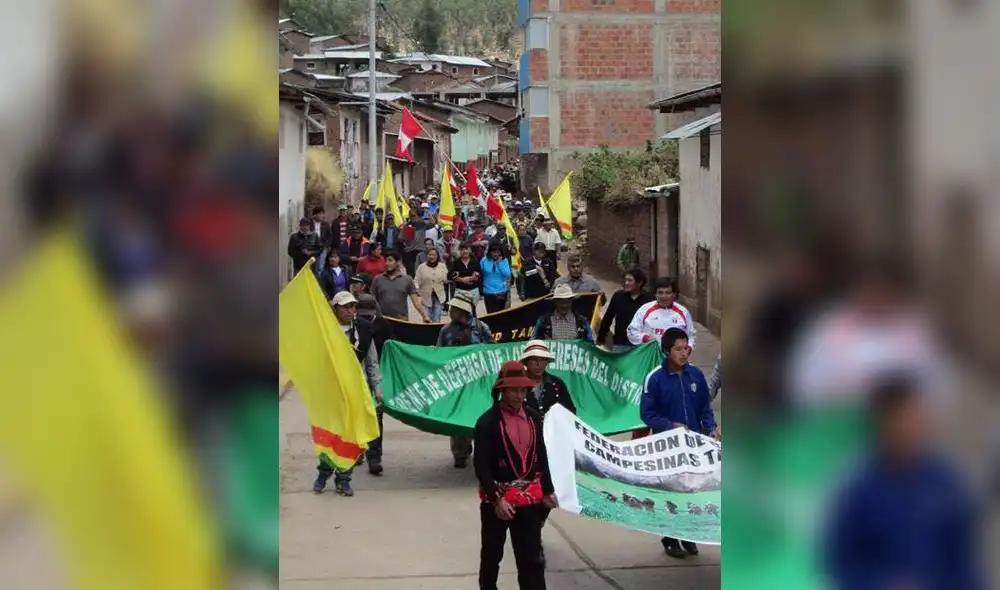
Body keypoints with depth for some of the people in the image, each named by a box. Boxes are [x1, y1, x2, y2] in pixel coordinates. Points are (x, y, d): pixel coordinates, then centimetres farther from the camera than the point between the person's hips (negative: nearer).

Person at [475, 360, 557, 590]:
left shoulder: (533, 417, 3)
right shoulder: (487, 422, -12)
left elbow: (541, 456, 12)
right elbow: (481, 466, -15)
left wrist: (547, 490, 10)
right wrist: (497, 498, -20)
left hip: (529, 497, 3)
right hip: (497, 498, -3)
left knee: (532, 557, 1)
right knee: (492, 554, 13)